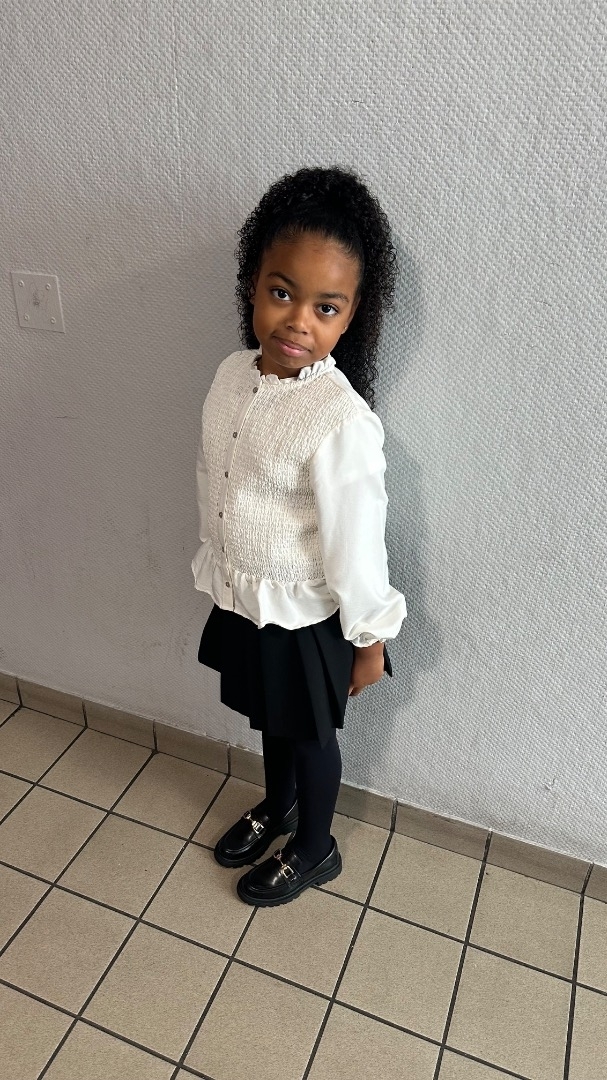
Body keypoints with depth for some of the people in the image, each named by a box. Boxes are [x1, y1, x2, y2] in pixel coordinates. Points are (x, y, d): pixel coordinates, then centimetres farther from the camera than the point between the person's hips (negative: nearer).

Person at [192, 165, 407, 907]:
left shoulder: (341, 422, -30)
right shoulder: (233, 374, -8)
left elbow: (358, 545, -21)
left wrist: (370, 641, -11)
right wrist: (214, 568, 15)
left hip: (304, 617, -6)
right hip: (242, 600, 7)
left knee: (310, 733, 19)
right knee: (270, 717, 29)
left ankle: (314, 851, 47)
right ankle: (276, 805, 58)